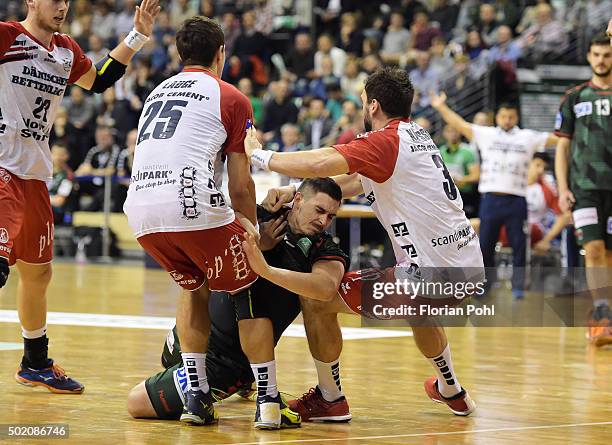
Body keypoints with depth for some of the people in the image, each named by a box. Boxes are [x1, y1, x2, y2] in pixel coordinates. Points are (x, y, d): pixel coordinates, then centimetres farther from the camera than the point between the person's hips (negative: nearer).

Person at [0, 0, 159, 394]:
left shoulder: (66, 51, 13)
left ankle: (36, 363, 34)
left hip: (34, 173, 8)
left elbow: (99, 81, 29)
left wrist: (138, 37, 23)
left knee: (37, 272, 17)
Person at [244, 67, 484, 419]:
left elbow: (321, 164, -25)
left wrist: (259, 155, -11)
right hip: (468, 265, 9)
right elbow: (353, 182, 20)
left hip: (431, 271, -9)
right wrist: (294, 191, 11)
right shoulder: (416, 135, 15)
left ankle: (329, 398, 12)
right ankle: (451, 391, 57)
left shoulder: (385, 141, -12)